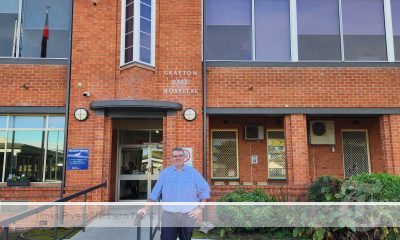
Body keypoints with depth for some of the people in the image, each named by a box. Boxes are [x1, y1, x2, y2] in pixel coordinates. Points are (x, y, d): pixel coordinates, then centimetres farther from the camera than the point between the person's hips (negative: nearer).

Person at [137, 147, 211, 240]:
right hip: (169, 215, 0)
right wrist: (145, 208, -4)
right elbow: (155, 192, 4)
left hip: (188, 215, 0)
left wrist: (200, 208, -3)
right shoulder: (165, 173, 4)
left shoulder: (193, 172, 3)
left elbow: (205, 189, 4)